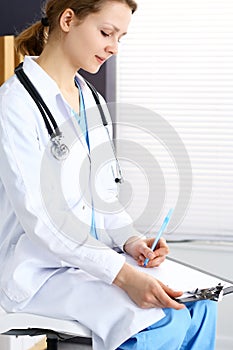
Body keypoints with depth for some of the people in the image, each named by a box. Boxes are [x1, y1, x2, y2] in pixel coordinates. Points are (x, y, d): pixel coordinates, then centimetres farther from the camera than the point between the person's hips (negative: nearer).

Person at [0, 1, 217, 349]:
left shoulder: (92, 101, 12)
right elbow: (38, 217, -21)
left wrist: (130, 241, -7)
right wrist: (121, 275, -29)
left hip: (94, 255, 8)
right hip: (39, 271, -7)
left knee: (198, 308, -13)